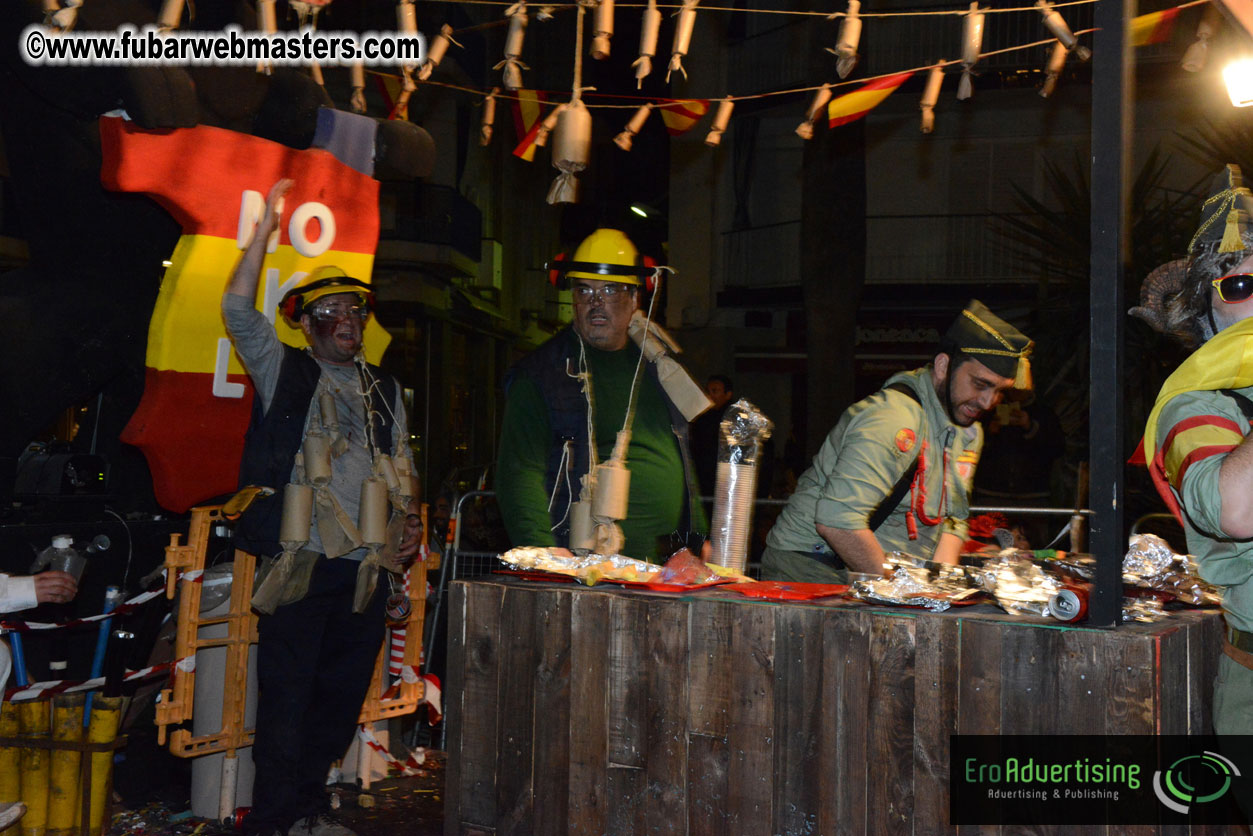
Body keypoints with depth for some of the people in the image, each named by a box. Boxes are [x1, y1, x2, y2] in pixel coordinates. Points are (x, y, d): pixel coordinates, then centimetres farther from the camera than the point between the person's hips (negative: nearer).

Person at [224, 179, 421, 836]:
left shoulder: (384, 390, 17)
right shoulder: (283, 371, 5)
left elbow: (401, 465, 22)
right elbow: (237, 309, -8)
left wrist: (410, 522, 6)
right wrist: (266, 225, -10)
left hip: (367, 567, 4)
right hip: (301, 561, -4)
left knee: (342, 695, 10)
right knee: (286, 695, -3)